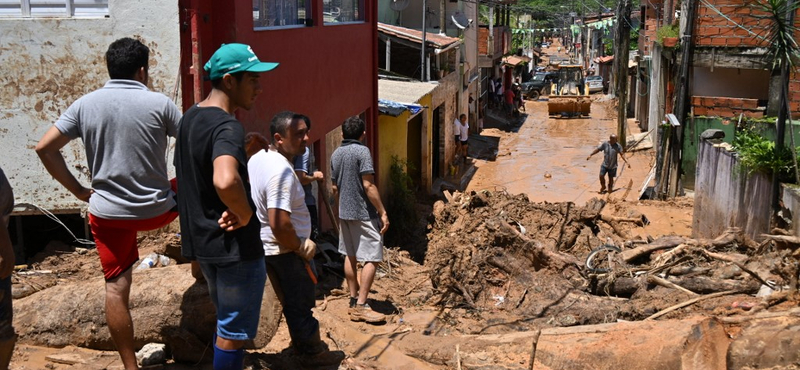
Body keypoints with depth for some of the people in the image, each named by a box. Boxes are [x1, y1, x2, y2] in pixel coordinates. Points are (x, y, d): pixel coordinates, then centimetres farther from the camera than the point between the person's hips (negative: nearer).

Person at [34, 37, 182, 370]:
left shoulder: (85, 104, -1)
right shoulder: (159, 103, -9)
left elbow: (44, 148, -3)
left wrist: (78, 190, 4)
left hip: (107, 213, 2)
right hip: (157, 210, -1)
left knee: (116, 287, 8)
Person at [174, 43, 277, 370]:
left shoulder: (190, 118, 9)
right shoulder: (228, 126, -22)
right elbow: (225, 181, -41)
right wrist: (245, 215, -24)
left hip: (202, 240, 9)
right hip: (234, 245, -9)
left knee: (226, 321, 23)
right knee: (233, 331, 5)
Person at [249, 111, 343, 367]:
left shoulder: (257, 159, 1)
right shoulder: (282, 171, -30)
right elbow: (279, 224, -35)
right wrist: (301, 247, -20)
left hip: (266, 247, 9)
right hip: (287, 250, -9)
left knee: (290, 302, 24)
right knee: (301, 305, 9)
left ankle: (301, 345, 39)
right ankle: (313, 353, 26)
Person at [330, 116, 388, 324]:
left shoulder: (336, 154, 8)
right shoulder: (362, 151, -14)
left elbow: (335, 187, 14)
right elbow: (368, 185, -19)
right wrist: (382, 212, -15)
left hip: (345, 213, 8)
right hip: (364, 214, -8)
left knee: (350, 257, 15)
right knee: (372, 258, -4)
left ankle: (353, 300, 22)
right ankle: (361, 306, -8)